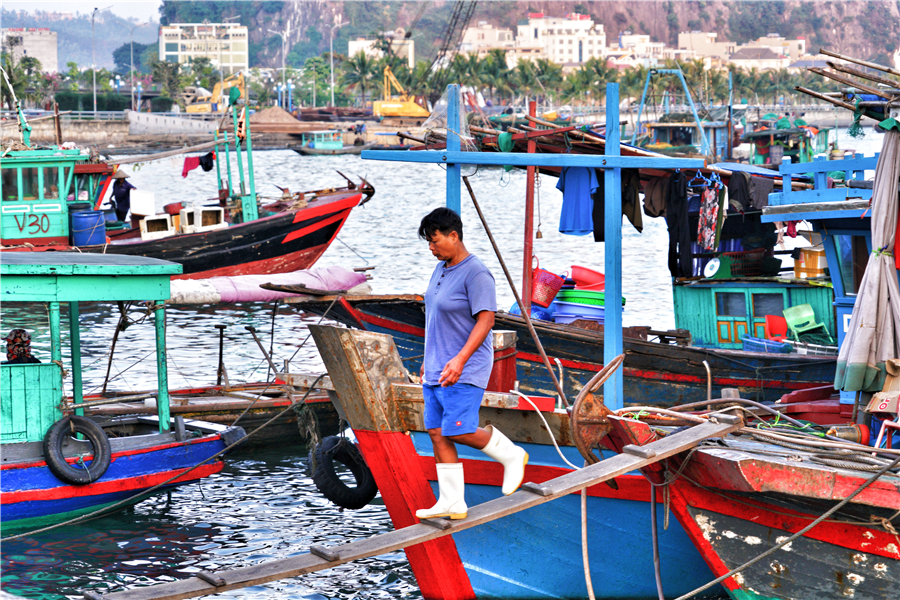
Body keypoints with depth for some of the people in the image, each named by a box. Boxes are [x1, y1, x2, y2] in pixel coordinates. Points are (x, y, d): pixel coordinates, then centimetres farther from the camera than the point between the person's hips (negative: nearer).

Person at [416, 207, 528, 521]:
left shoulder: (476, 274, -16)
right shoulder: (441, 269, 12)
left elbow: (485, 319, -21)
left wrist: (460, 359, -29)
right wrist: (428, 359, 23)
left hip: (464, 370, -9)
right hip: (437, 370, 9)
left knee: (458, 431, -13)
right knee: (437, 433, 4)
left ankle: (512, 456, 11)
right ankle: (452, 502, 8)